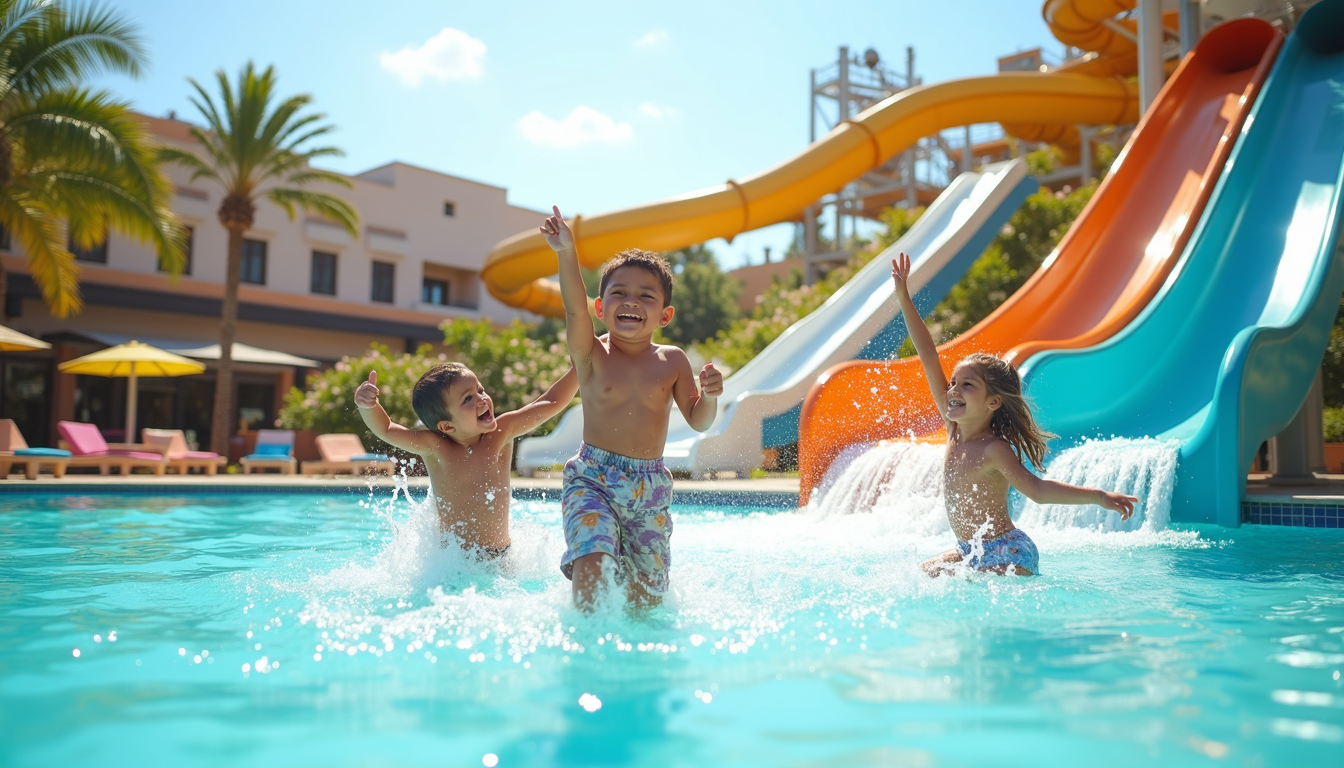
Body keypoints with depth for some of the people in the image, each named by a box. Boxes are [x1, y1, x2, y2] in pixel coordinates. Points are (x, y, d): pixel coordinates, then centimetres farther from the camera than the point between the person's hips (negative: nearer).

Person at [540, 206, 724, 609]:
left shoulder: (672, 361, 4)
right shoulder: (591, 355, -4)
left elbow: (698, 421, 5)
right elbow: (574, 311, -23)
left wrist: (710, 396, -17)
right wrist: (566, 254, -38)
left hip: (651, 488, 3)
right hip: (592, 480, -2)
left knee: (645, 593, 6)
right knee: (592, 562, -26)